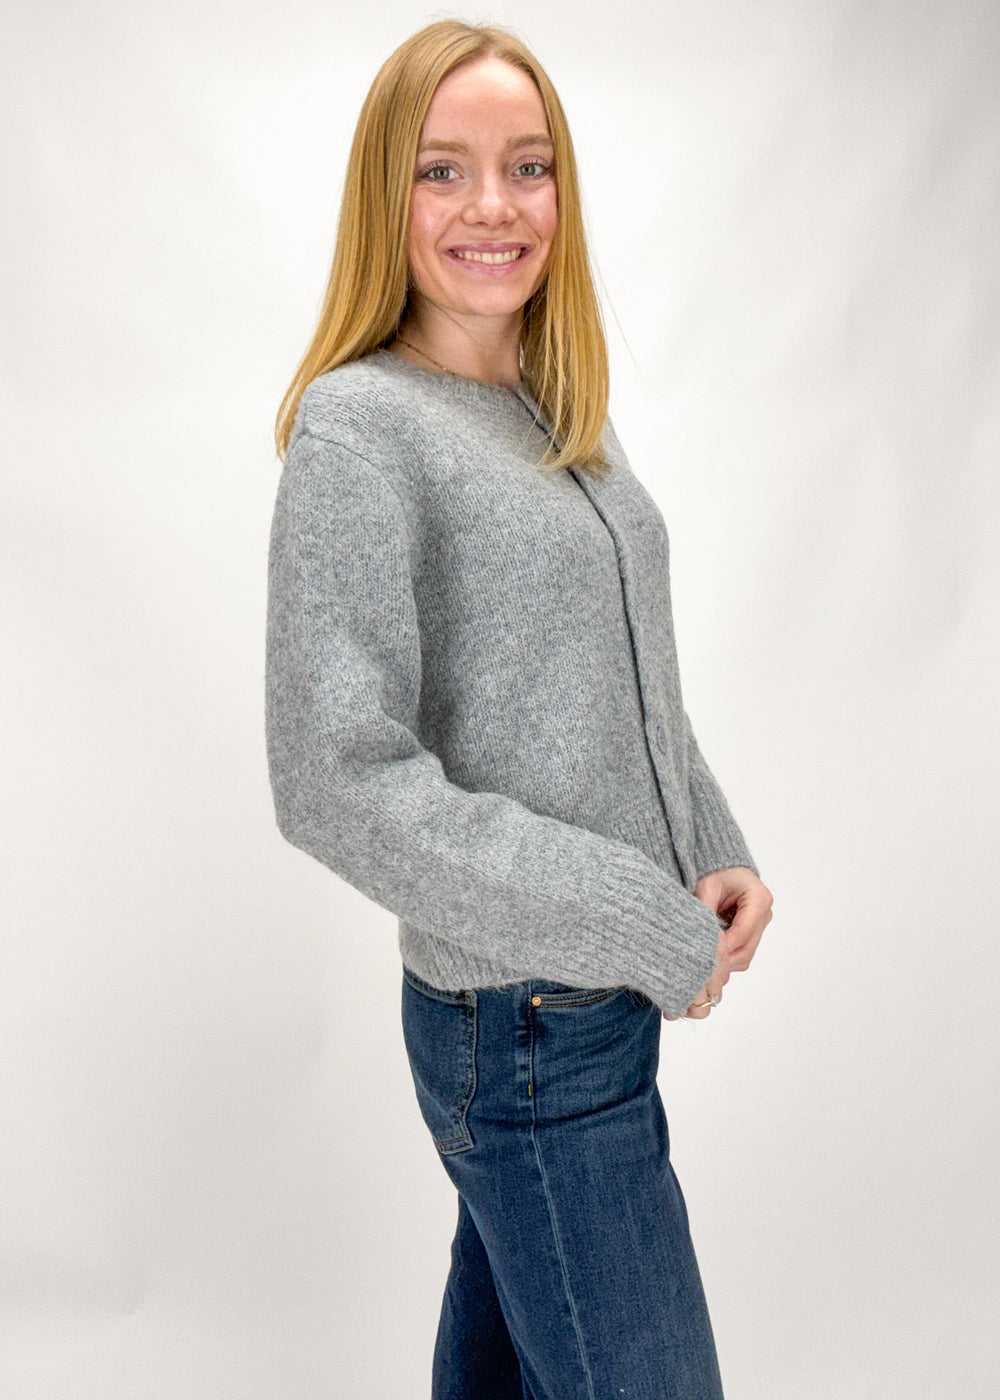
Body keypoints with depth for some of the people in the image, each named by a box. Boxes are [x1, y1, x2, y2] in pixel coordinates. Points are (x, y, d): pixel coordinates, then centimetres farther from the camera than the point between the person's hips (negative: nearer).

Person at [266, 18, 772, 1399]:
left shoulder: (565, 405, 9)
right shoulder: (358, 428, -15)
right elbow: (339, 785, -23)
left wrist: (719, 854, 1)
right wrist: (650, 930, -19)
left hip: (616, 983, 7)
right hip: (521, 1025, -7)